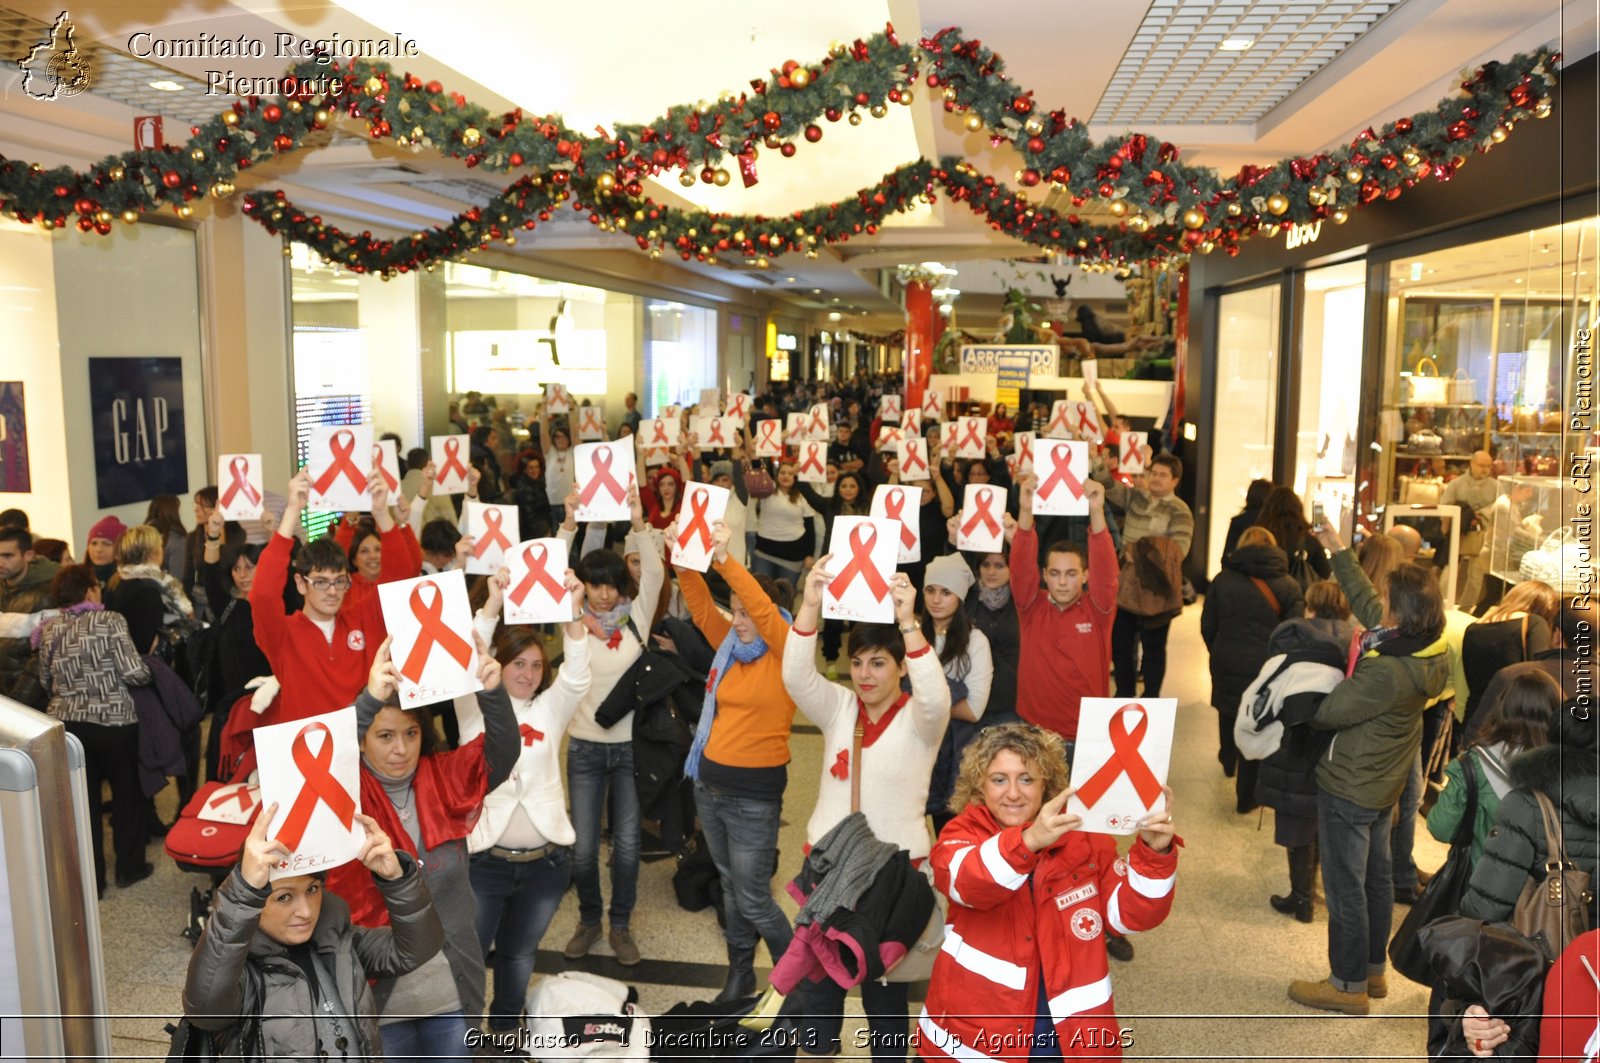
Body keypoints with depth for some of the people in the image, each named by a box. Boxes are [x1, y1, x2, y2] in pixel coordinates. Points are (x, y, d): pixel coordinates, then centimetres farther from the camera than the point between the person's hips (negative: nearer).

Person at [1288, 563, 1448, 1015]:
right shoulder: (1427, 654, -7)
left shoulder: (1386, 672, -34)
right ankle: (1374, 969, 39)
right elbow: (1365, 597, 6)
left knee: (1345, 887, 6)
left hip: (1348, 788, -9)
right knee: (1376, 876, 22)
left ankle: (1349, 985, 21)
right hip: (1384, 783, 10)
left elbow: (1326, 713, -24)